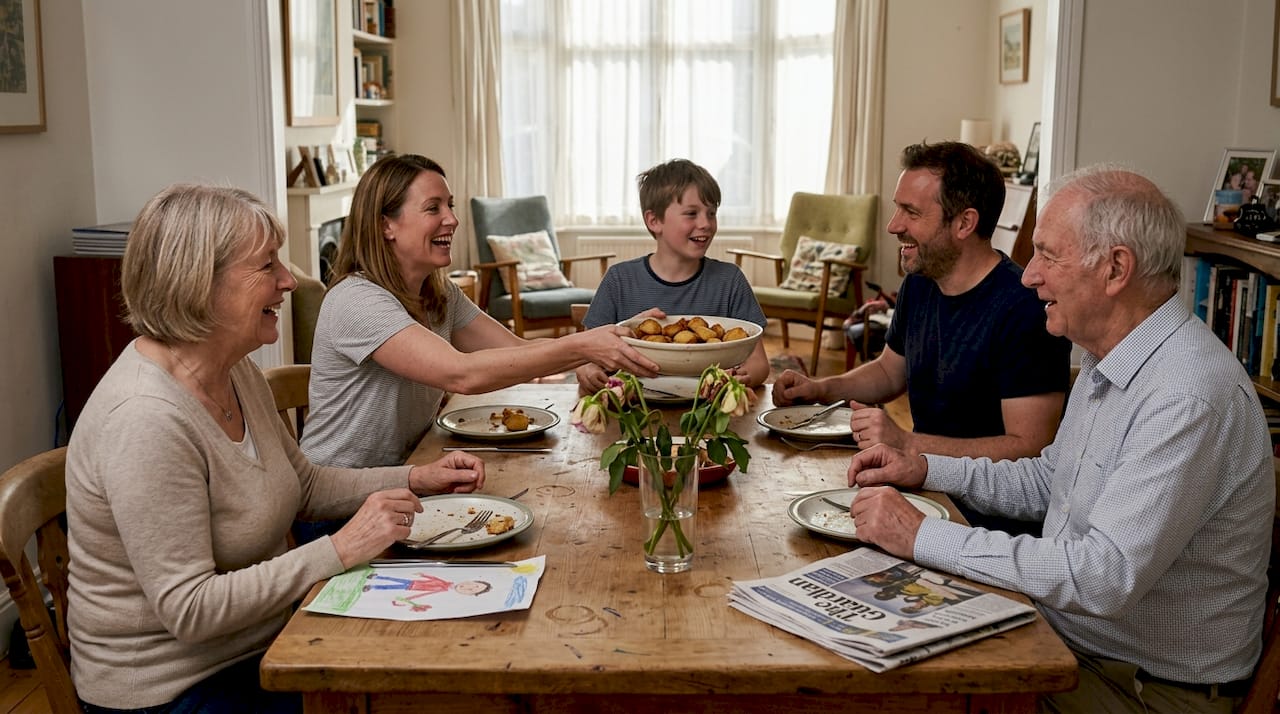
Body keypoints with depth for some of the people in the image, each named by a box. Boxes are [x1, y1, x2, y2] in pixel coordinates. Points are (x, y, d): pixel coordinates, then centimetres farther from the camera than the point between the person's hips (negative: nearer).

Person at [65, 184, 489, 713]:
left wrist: (416, 480, 3)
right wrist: (341, 550, -27)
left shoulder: (235, 372, 1)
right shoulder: (146, 420, -28)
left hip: (257, 644, 8)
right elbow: (189, 610, -28)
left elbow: (303, 485, 15)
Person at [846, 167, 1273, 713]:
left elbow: (1107, 576, -33)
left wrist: (922, 536, -28)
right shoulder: (1106, 361, 7)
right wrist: (925, 470, 6)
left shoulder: (1189, 398, -28)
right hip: (1064, 636, 8)